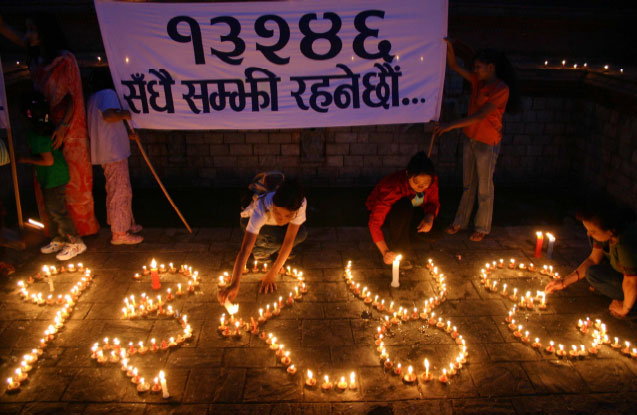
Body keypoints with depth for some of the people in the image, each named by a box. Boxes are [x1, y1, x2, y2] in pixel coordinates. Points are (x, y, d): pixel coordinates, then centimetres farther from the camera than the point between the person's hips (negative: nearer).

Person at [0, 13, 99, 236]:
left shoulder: (65, 59, -10)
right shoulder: (36, 57, 7)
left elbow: (73, 97, -14)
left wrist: (63, 127, -23)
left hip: (68, 131, -6)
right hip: (45, 129, 7)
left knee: (72, 180, 2)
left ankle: (83, 226, 15)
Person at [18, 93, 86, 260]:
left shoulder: (38, 136, -25)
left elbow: (48, 160, -23)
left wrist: (26, 160, -13)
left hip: (54, 177, -10)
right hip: (47, 177, 10)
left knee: (57, 211, -4)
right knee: (52, 210, 18)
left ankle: (75, 243, 5)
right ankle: (58, 240, 30)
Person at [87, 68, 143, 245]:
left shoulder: (93, 99, 20)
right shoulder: (108, 94, -10)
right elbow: (108, 115, -29)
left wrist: (127, 134, 20)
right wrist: (124, 114, -11)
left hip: (106, 152, 10)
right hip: (114, 152, -10)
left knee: (116, 190, 18)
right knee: (120, 192, -5)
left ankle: (127, 225, 30)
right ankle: (119, 233, -1)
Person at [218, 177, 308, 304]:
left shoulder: (301, 204, -37)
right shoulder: (262, 209, -45)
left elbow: (289, 240, -32)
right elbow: (245, 249, -50)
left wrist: (272, 274, -34)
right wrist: (234, 284, -61)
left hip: (273, 224, 3)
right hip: (250, 220, -3)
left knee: (301, 234, -27)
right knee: (279, 237, -34)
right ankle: (259, 250, -2)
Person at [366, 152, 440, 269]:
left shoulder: (433, 180, -22)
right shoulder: (393, 187, -37)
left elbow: (433, 202, -5)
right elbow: (375, 222, -38)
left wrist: (430, 217, -29)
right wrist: (385, 251, -47)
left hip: (408, 213, 5)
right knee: (404, 206, -39)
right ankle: (400, 252, -21)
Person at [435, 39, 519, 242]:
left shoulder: (501, 89, -18)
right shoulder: (478, 81, 6)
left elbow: (481, 115, -26)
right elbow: (455, 66, 11)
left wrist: (451, 125, -29)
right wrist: (448, 47, -6)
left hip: (487, 143, -7)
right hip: (470, 139, 7)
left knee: (484, 187, 5)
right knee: (468, 184, 16)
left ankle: (482, 228, 18)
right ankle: (460, 222, 26)